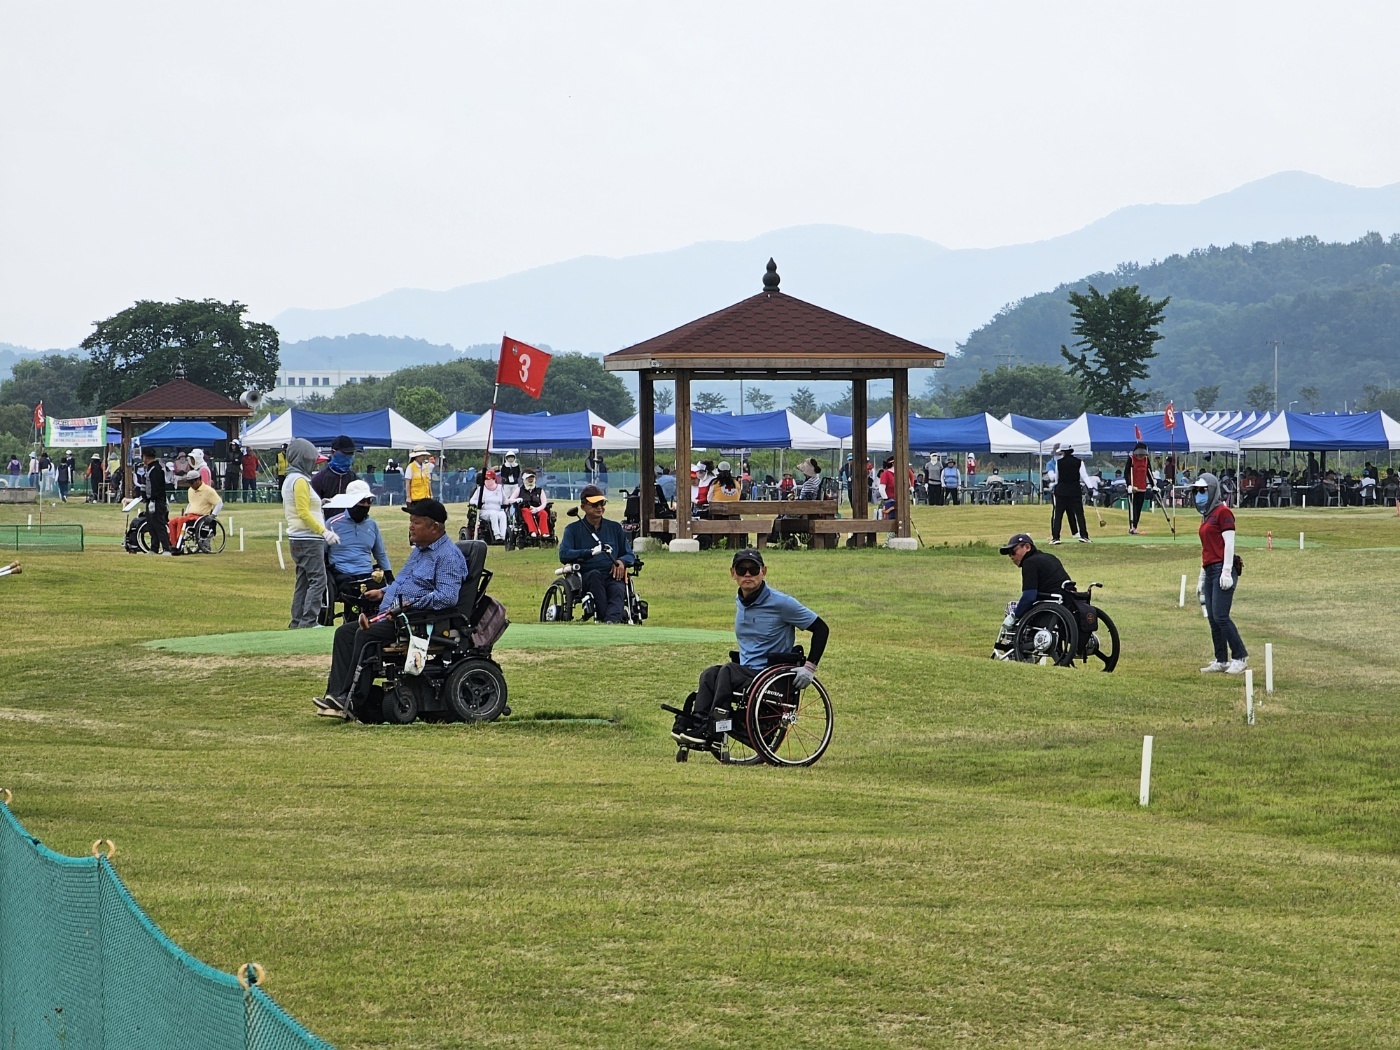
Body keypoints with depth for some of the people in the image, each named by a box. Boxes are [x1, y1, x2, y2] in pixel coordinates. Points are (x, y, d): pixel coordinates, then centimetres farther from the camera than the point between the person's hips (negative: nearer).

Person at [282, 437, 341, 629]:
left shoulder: (289, 480, 17)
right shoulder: (300, 481, -14)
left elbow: (286, 509, 22)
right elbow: (303, 513, -18)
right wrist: (324, 531, -19)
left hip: (296, 538, 10)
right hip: (309, 539, -10)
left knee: (303, 580, 12)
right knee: (317, 579, -10)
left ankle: (297, 620, 13)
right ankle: (309, 620, -15)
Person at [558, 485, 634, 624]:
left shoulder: (615, 528, 21)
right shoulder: (573, 529, 12)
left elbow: (630, 555, 21)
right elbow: (564, 555, -4)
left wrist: (621, 561, -4)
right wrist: (591, 552, -18)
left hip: (613, 576, 2)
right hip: (586, 577, -2)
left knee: (617, 591, -34)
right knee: (595, 574, -37)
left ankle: (612, 619, -61)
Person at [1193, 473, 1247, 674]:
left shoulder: (1223, 512, -5)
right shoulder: (1206, 516, 21)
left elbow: (1229, 543, -13)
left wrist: (1227, 572, -19)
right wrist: (1202, 578, 24)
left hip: (1222, 569, -9)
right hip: (1210, 571, 9)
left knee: (1220, 616, -13)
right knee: (1212, 618, 5)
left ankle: (1240, 658, -8)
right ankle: (1221, 661, 8)